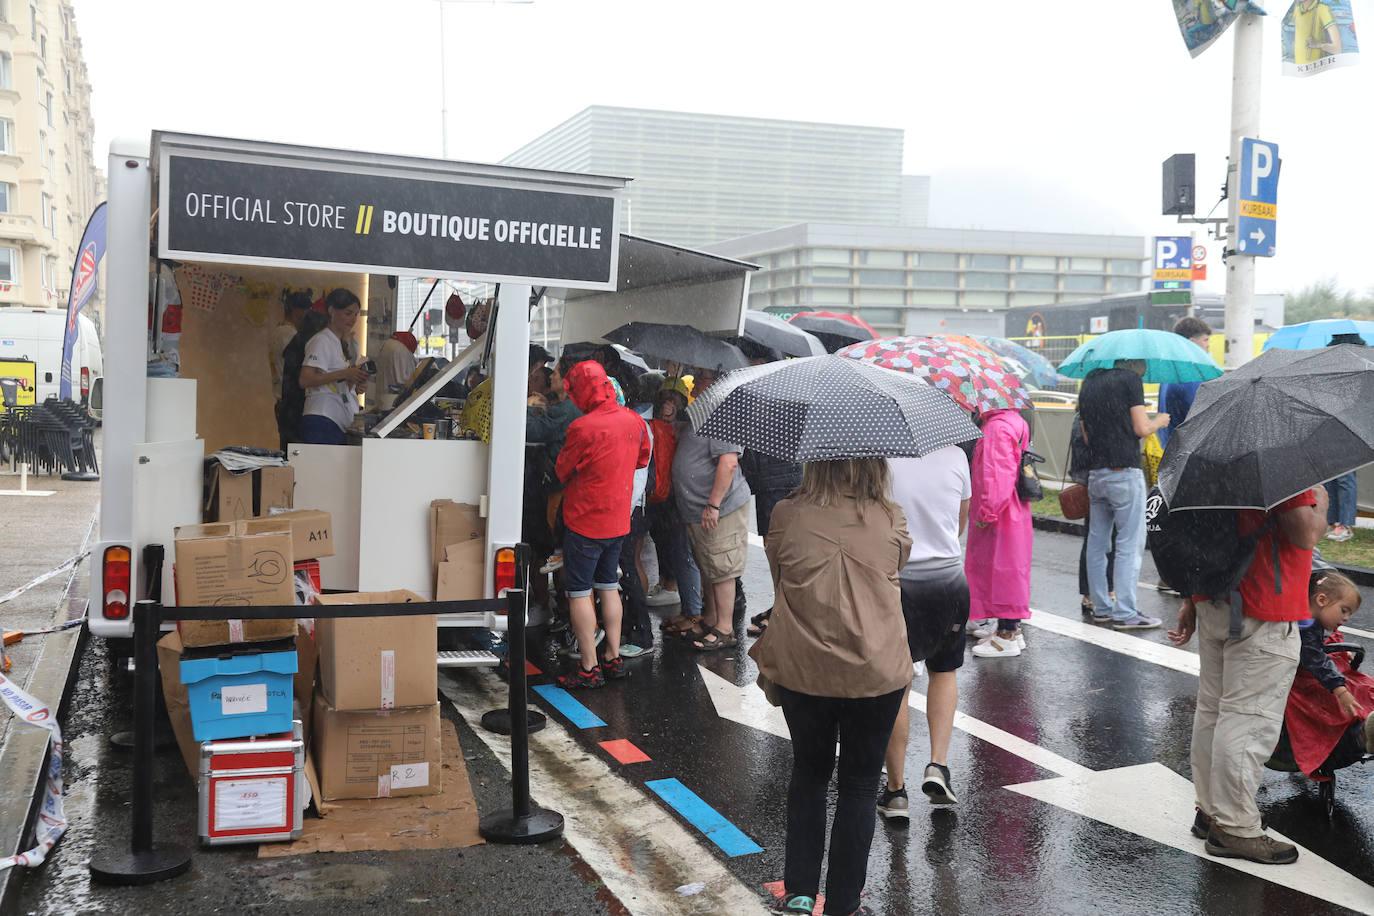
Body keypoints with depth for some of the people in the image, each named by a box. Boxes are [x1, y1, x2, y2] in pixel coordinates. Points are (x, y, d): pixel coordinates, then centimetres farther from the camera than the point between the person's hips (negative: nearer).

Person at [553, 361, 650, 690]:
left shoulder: (583, 427, -21)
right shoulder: (634, 421, -1)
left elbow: (563, 471, -8)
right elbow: (643, 459, 17)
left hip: (585, 522, -7)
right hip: (619, 521, 7)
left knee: (579, 592, 2)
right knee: (609, 587, 18)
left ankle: (589, 668, 4)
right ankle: (613, 659, 23)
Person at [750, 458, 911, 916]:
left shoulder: (787, 517, -9)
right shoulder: (891, 521, -9)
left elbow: (781, 583, 4)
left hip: (802, 672, 1)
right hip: (876, 674, -1)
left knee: (809, 775, 22)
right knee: (859, 787, 14)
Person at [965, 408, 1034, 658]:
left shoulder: (998, 427, -21)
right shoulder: (1013, 422, 13)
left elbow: (999, 475, -26)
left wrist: (987, 513, -20)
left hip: (1000, 519, -10)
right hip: (1012, 514, 10)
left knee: (1002, 570, -3)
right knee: (1007, 572, 18)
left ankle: (1007, 637, 5)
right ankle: (1011, 628, 28)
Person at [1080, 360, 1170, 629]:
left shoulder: (1089, 383, 15)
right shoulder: (1131, 378, -4)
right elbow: (1141, 428, -9)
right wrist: (1159, 421, 10)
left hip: (1096, 473, 7)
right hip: (1125, 473, -7)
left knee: (1097, 543, 11)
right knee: (1130, 544, -3)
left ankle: (1101, 607, 17)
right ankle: (1125, 613, -4)